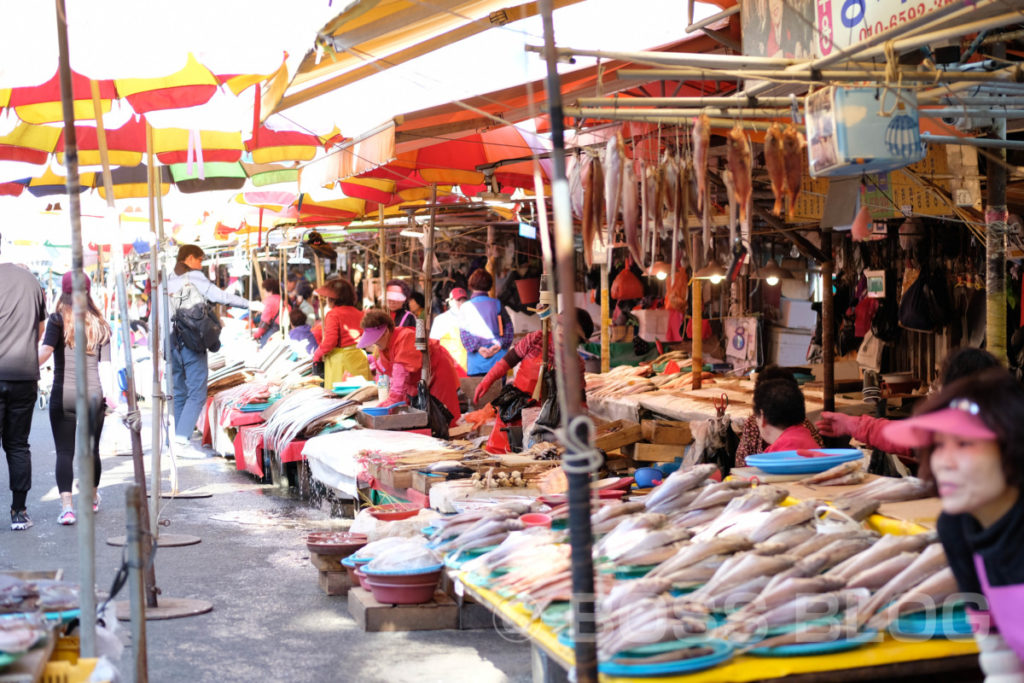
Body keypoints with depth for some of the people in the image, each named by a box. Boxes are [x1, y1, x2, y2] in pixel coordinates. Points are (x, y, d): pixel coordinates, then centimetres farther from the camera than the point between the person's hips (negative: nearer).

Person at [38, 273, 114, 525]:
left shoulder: (58, 320, -1)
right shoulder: (100, 324, 9)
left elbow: (46, 349, -16)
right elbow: (105, 363, 1)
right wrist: (108, 393, -4)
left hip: (62, 394, -3)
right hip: (93, 394, 3)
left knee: (64, 452, -1)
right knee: (91, 450, 17)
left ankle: (67, 505, -14)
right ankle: (92, 499, 36)